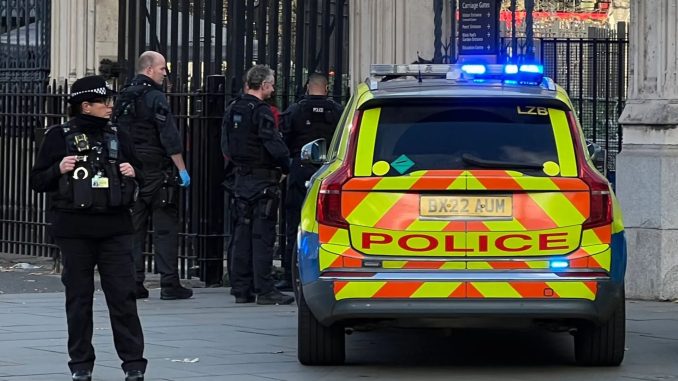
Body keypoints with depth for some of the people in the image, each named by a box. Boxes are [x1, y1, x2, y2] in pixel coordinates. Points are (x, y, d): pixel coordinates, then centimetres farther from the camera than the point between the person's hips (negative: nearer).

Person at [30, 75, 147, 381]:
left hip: (114, 228, 2)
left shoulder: (117, 136, 10)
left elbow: (141, 173, 21)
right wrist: (58, 170, -17)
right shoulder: (59, 137, 0)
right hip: (75, 230, -2)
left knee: (123, 294, -4)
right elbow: (37, 181, 1)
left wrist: (132, 172, -1)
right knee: (78, 298, 5)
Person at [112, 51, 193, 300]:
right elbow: (169, 137, -15)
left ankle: (133, 283, 7)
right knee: (166, 227, -3)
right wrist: (182, 169, -12)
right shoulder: (154, 97, -11)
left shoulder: (123, 97, 12)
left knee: (133, 227, 8)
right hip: (156, 172, -7)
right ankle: (169, 284, -5)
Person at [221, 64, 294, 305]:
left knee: (242, 233, 10)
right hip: (263, 180, -8)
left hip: (241, 178, 8)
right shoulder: (261, 112, -15)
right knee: (262, 235, -6)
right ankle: (264, 290, -6)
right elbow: (275, 146, -19)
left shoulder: (232, 109, 11)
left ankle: (241, 289, 12)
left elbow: (226, 146, 17)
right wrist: (288, 167, -5)